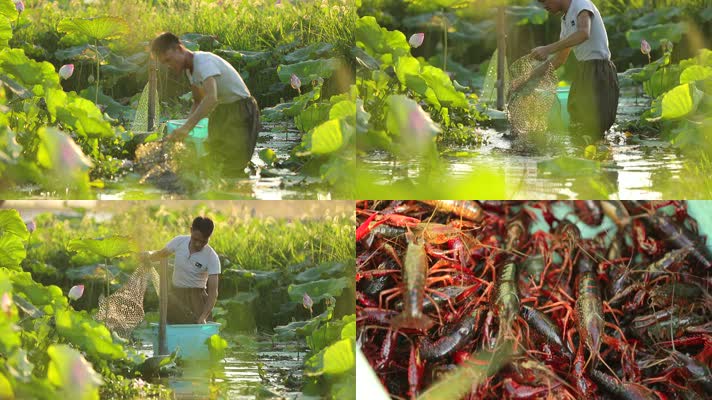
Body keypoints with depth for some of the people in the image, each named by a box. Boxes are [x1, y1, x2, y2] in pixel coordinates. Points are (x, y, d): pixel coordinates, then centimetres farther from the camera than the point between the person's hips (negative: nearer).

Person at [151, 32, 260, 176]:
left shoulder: (204, 61, -25)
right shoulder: (189, 68, 6)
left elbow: (211, 98, -40)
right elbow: (198, 102, 16)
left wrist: (187, 127, -46)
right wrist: (186, 125, -3)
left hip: (241, 110, -10)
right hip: (222, 111, 10)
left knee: (232, 169, -15)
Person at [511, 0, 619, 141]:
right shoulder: (565, 20, 19)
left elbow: (584, 33, -30)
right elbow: (559, 59, 26)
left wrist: (548, 49, -33)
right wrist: (526, 79, 23)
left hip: (598, 71, -10)